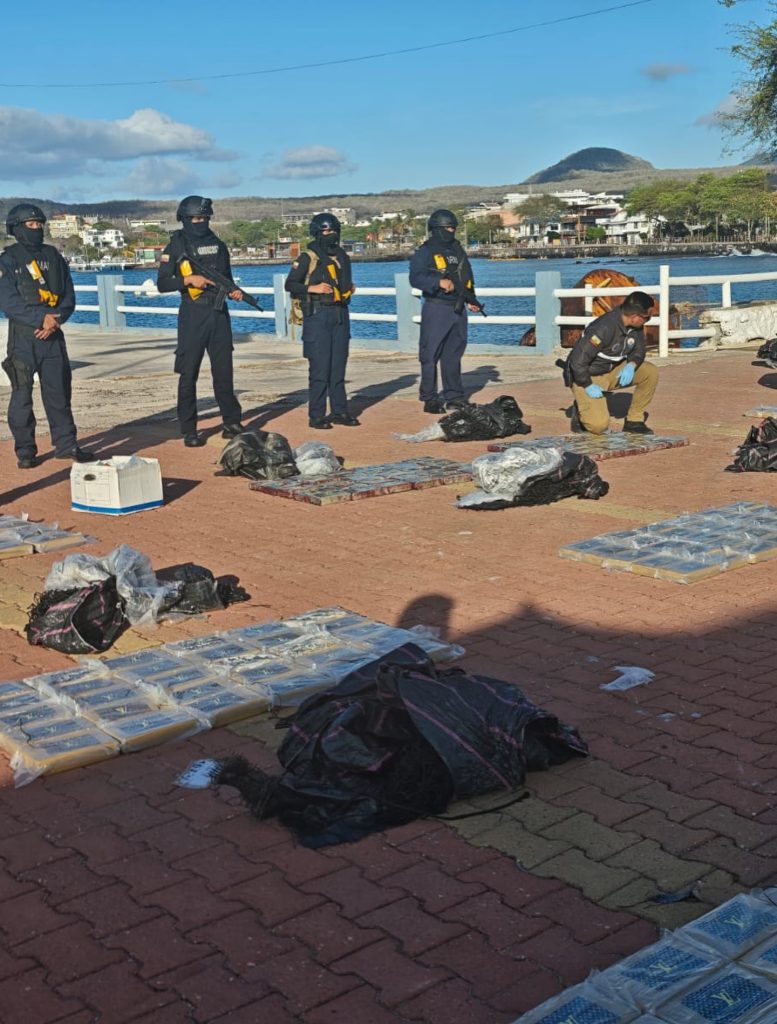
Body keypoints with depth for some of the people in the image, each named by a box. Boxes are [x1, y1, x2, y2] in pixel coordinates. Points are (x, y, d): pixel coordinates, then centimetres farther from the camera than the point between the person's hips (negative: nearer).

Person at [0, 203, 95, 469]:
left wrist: (54, 320, -10)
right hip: (22, 337, -4)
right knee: (22, 394, 0)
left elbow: (69, 297, 8)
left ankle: (66, 445, 13)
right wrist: (41, 318, -21)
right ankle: (25, 451, 7)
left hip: (53, 336, 4)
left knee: (59, 391, 6)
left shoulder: (54, 257, 11)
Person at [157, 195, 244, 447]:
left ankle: (232, 423, 18)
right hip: (192, 315, -4)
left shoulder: (218, 245, 13)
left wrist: (233, 290, 1)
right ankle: (189, 431, 4)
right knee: (188, 374, -1)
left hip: (219, 313, 4)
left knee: (224, 371, 9)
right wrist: (188, 279, -18)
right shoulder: (176, 247, -1)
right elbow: (162, 283, -4)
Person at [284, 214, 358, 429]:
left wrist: (350, 289, 9)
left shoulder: (343, 257, 15)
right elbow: (290, 284, -6)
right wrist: (312, 288, -17)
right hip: (317, 316, -6)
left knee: (339, 365, 9)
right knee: (319, 367, -6)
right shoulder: (308, 258, -4)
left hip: (340, 315, 6)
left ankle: (340, 411, 16)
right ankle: (316, 415, -1)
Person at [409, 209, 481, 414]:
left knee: (454, 354, 12)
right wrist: (439, 282, -31)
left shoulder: (457, 249, 15)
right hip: (436, 309, -7)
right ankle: (429, 398, 0)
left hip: (457, 309, 7)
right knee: (431, 355, -5)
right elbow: (416, 278, -18)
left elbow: (467, 276, 24)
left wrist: (471, 299, 15)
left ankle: (454, 395, 20)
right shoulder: (425, 251, -6)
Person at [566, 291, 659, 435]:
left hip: (613, 371, 8)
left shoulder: (636, 326, -8)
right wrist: (588, 386, -23)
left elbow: (639, 350, 7)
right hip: (588, 376, -8)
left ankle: (634, 420, 2)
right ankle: (581, 410, 11)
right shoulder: (604, 328, -31)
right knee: (599, 425, -24)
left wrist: (631, 365, -15)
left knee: (651, 372, -10)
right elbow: (577, 360, -29)